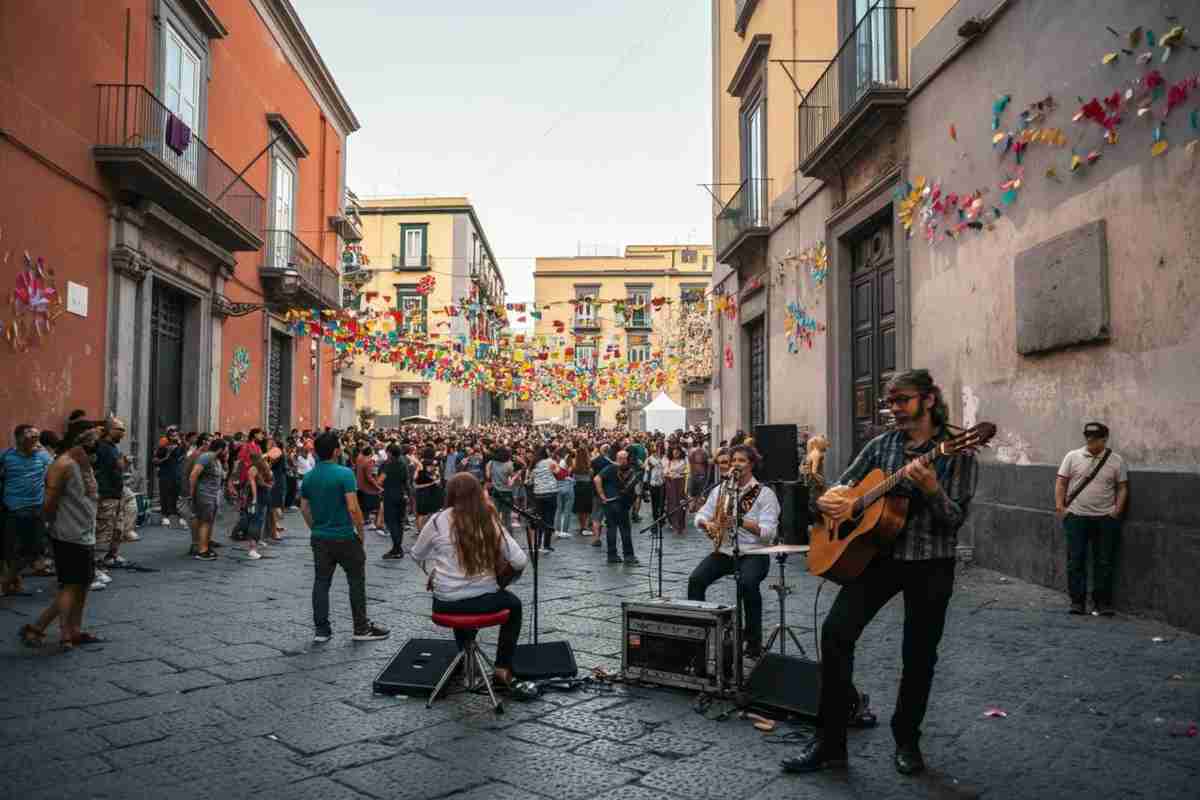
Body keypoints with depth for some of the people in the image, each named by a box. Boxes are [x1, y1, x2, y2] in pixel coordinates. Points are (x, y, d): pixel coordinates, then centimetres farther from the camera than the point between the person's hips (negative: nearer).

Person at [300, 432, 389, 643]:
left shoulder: (309, 477, 3)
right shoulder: (344, 474, -16)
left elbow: (304, 509, 9)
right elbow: (353, 508, -20)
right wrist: (361, 533, -8)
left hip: (320, 538, 6)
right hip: (344, 537, -5)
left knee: (321, 582, 11)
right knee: (356, 581, 8)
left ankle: (321, 629, 14)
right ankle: (361, 628, 14)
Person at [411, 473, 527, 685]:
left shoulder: (438, 520, -8)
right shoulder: (490, 520, -6)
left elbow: (417, 555, 8)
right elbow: (520, 561, -9)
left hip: (446, 603, 1)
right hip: (484, 600, -1)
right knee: (513, 604, 32)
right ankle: (503, 666, 27)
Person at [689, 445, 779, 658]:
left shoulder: (765, 493, -3)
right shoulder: (719, 489, 11)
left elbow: (769, 532, -12)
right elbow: (700, 516, 13)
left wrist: (740, 522, -25)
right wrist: (707, 524, -11)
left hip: (753, 553, -4)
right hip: (723, 551, 4)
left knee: (747, 583, -34)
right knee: (696, 579, -21)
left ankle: (754, 641, -16)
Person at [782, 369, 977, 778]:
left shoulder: (956, 452, -5)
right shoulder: (881, 445, 7)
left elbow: (956, 518, -11)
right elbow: (842, 486, 12)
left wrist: (931, 489, -29)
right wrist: (826, 500, -10)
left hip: (930, 564, -3)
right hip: (878, 555, 3)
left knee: (919, 654, 6)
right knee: (835, 631, -11)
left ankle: (907, 741, 30)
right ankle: (829, 743, -2)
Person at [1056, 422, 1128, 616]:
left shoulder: (1116, 461, 4)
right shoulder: (1072, 457, 3)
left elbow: (1122, 488, 7)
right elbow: (1061, 483, 5)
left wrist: (1117, 509, -4)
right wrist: (1059, 505, -4)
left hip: (1105, 518, 0)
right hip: (1076, 516, 0)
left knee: (1104, 563, 5)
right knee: (1076, 561, 1)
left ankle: (1102, 603, 14)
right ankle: (1077, 601, 9)